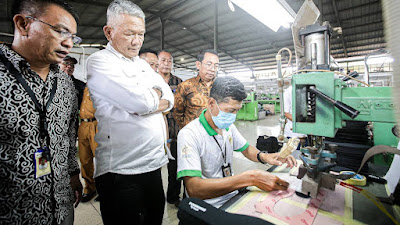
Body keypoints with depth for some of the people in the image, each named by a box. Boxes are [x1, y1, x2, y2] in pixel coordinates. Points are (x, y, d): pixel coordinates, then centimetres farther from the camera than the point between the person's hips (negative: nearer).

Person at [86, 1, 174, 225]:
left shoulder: (143, 64, 14)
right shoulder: (99, 61, -9)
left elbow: (169, 99, 5)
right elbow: (141, 102, -23)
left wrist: (146, 98, -12)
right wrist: (154, 95, -2)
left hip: (153, 163, 7)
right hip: (121, 170, -6)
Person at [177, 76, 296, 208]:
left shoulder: (228, 126, 2)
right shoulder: (189, 134, -24)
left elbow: (246, 148, 17)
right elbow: (193, 189, -33)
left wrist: (263, 157, -7)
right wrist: (250, 178, -36)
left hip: (233, 196, 7)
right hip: (210, 207, -6)